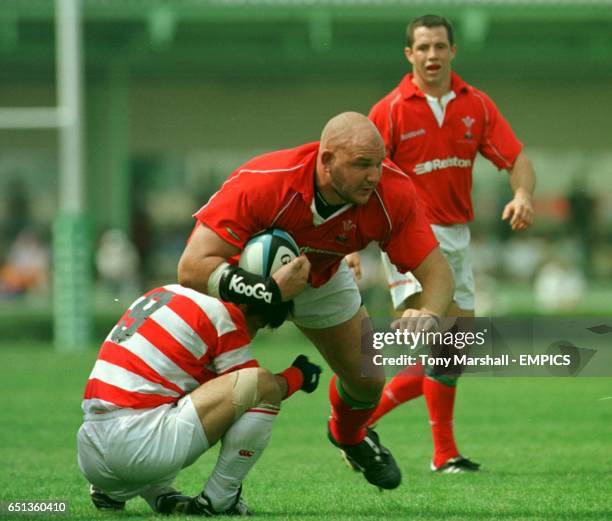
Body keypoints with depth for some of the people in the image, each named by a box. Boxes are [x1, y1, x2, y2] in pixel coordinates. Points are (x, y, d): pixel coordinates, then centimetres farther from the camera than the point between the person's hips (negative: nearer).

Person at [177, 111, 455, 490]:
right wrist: (271, 291, -56)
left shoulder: (393, 193, -33)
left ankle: (349, 436, 48)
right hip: (246, 271, -4)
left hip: (323, 276, 4)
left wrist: (429, 314, -51)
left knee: (367, 380, 9)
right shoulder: (262, 184, -44)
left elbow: (435, 270, -29)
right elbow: (192, 267, -45)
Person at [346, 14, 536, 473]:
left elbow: (517, 160, 0)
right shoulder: (390, 111, -6)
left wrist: (523, 195, -22)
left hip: (456, 237, 6)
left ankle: (359, 418, 19)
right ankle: (445, 453, -13)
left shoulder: (476, 105, 4)